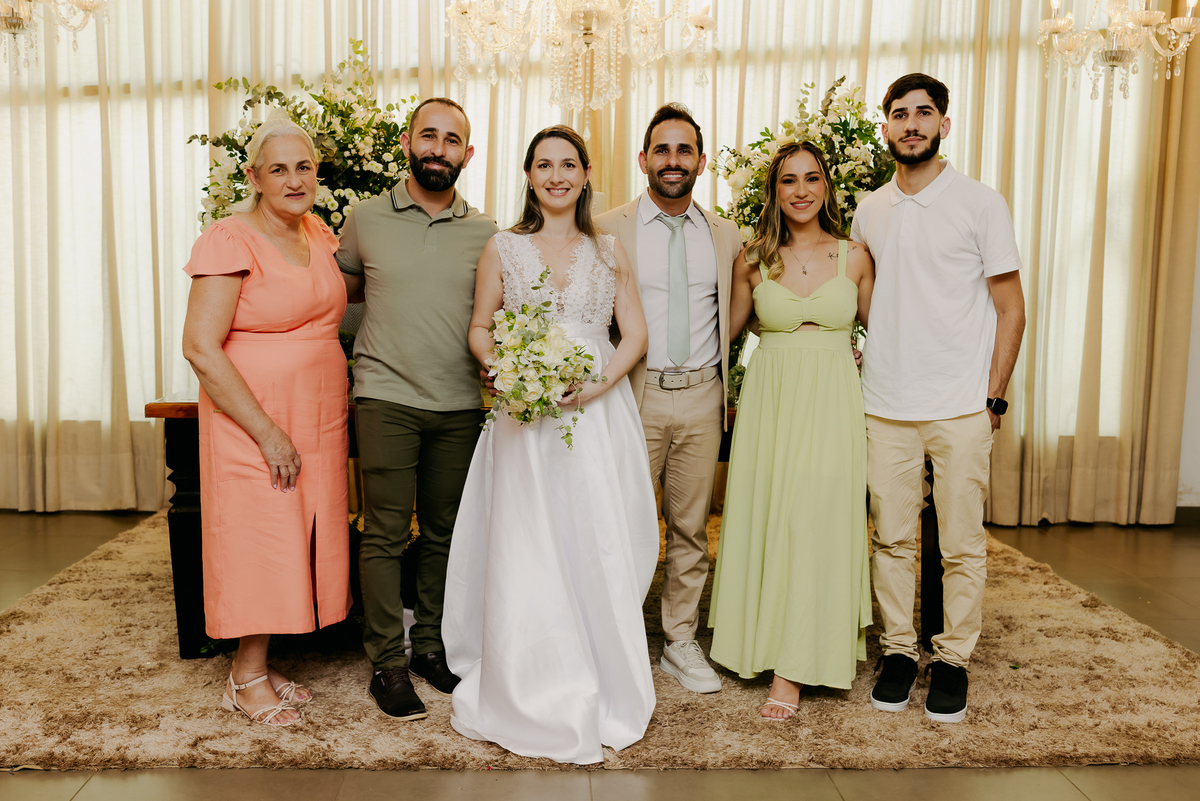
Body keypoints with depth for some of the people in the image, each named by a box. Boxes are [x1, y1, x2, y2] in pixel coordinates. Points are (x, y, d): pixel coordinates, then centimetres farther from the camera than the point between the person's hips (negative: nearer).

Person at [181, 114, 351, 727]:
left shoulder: (317, 233, 8)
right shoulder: (230, 241, -13)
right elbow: (201, 348, -18)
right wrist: (269, 433, -19)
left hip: (318, 419, 7)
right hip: (253, 421, -7)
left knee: (296, 538, 11)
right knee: (261, 538, 2)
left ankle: (256, 668, 27)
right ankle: (247, 678, 21)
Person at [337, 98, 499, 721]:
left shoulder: (486, 233, 6)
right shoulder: (367, 219, 4)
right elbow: (342, 288, 20)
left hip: (460, 405, 2)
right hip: (386, 397, -2)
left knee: (444, 531, 11)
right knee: (385, 533, -1)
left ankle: (431, 644, 26)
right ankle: (388, 662, 11)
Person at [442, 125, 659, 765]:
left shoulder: (609, 253, 10)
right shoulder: (502, 249, 7)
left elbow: (635, 333, 8)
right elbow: (480, 331, 8)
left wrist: (601, 382, -10)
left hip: (598, 416, 1)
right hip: (525, 419, -1)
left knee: (600, 550, 2)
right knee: (526, 556, 0)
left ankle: (603, 694, 18)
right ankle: (536, 701, 15)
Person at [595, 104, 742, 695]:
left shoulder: (726, 236, 9)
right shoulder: (608, 230, -1)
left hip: (702, 398, 3)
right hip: (636, 396, -3)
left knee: (691, 527, 11)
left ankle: (681, 643, 25)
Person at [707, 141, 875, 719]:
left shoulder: (855, 257, 3)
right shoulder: (752, 260, 4)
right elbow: (727, 329, 15)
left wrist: (850, 360, 2)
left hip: (832, 404, -1)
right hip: (768, 398, 1)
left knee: (815, 522, -4)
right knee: (765, 520, 4)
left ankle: (793, 669, 5)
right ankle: (769, 643, 23)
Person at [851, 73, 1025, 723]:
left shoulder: (980, 203, 0)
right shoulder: (869, 211, 10)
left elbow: (1010, 308, 0)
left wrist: (993, 397, -5)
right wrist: (859, 354, 7)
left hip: (960, 407, -3)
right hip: (885, 404, 3)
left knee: (962, 543, 4)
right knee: (892, 537, 8)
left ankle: (952, 657, 18)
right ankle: (898, 649, 21)